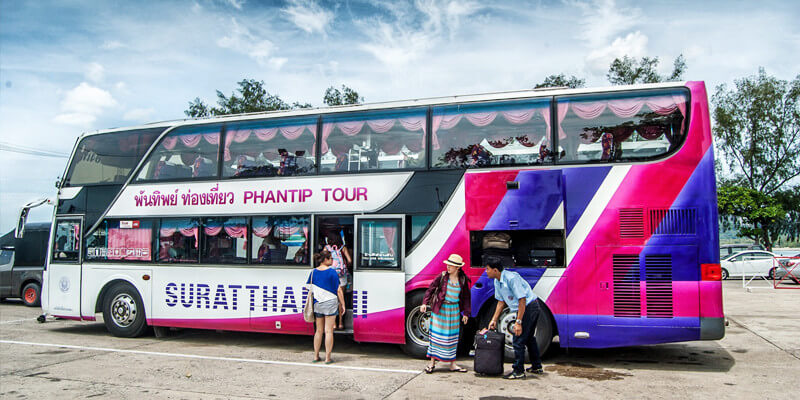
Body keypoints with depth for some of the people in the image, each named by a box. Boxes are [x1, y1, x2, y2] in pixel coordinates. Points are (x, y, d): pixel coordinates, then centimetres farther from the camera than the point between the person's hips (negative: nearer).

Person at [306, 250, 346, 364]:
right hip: (330, 303, -5)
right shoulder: (332, 272, -8)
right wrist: (342, 304, -1)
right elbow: (338, 290, -7)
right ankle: (327, 358, 2)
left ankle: (316, 356, 19)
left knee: (319, 330, 14)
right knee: (329, 331, 0)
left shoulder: (313, 272, 6)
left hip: (317, 304, 5)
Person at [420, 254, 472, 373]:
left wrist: (466, 313, 7)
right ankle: (432, 362, 10)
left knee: (452, 337, 8)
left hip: (454, 310, 2)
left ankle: (452, 364, 17)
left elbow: (466, 297, 8)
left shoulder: (463, 280, 0)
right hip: (440, 309, -2)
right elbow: (430, 289, -2)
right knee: (436, 335, 0)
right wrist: (424, 303, -11)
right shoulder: (442, 276, -6)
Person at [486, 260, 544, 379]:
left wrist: (518, 322, -26)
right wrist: (494, 320, 9)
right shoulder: (497, 281, 4)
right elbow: (501, 301, 13)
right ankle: (537, 367, 35)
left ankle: (519, 371, -1)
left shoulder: (511, 278, -25)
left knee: (518, 339, -8)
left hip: (528, 307, -10)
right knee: (529, 338, 21)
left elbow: (522, 300, -26)